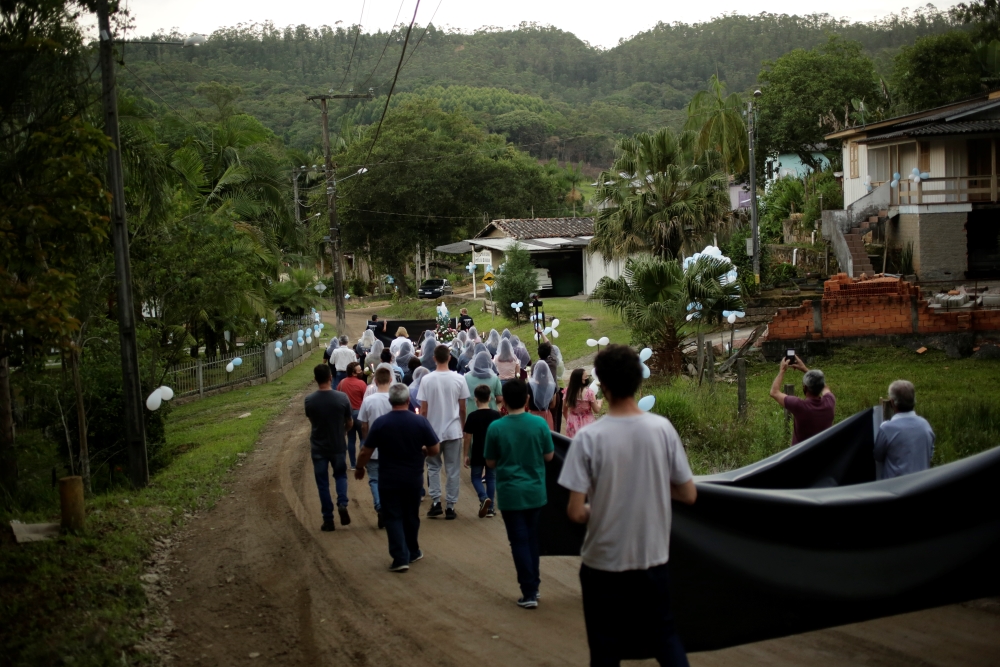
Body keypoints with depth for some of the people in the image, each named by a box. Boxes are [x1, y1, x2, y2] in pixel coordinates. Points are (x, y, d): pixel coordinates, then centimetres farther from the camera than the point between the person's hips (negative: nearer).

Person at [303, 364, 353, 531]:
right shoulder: (342, 398, -14)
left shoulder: (309, 400, -14)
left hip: (318, 447, 0)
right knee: (340, 475, 23)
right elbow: (349, 423, -3)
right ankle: (342, 504, -1)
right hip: (338, 446, 1)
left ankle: (328, 520, 13)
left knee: (323, 483, 10)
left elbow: (311, 420, 3)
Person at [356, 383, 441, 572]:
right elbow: (435, 449, -4)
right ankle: (412, 552, 32)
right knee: (411, 516, 18)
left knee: (393, 517, 5)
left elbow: (366, 452, -6)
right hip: (414, 478, 2)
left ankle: (401, 557, -4)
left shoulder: (380, 423, -11)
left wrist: (360, 468, 12)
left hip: (389, 480, -2)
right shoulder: (420, 422, -9)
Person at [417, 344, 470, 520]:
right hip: (453, 430, 0)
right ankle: (450, 506, 9)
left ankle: (436, 502, 7)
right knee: (453, 469, 8)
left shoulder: (427, 379, -9)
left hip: (433, 430, 0)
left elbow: (423, 410, -7)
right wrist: (463, 426, 16)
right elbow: (462, 408, 0)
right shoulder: (458, 379, -7)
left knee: (434, 467, 16)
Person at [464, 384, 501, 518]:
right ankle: (490, 508, 11)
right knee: (491, 478, 12)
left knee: (476, 477, 13)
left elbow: (468, 437, -7)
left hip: (478, 453, -2)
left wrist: (466, 455, 1)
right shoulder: (496, 415, -4)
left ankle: (484, 498, -14)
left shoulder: (472, 416, -10)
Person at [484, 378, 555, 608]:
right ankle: (534, 584, 26)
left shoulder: (495, 428, -12)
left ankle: (529, 592, 3)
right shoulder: (539, 423, -9)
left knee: (519, 541, 4)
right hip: (535, 492, 2)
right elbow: (549, 456, 0)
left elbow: (490, 462, -2)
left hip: (510, 493, -2)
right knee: (532, 538, 18)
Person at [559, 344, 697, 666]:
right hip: (653, 557, 3)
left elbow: (575, 512, -16)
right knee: (664, 636, 22)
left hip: (605, 562, -2)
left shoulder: (589, 437, -16)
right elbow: (688, 495, -2)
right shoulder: (662, 428, -9)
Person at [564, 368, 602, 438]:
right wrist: (599, 401, 13)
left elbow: (564, 411, 5)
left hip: (572, 424, 4)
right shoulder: (589, 392, -17)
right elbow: (596, 410, -7)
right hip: (586, 424, -4)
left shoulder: (568, 391, -4)